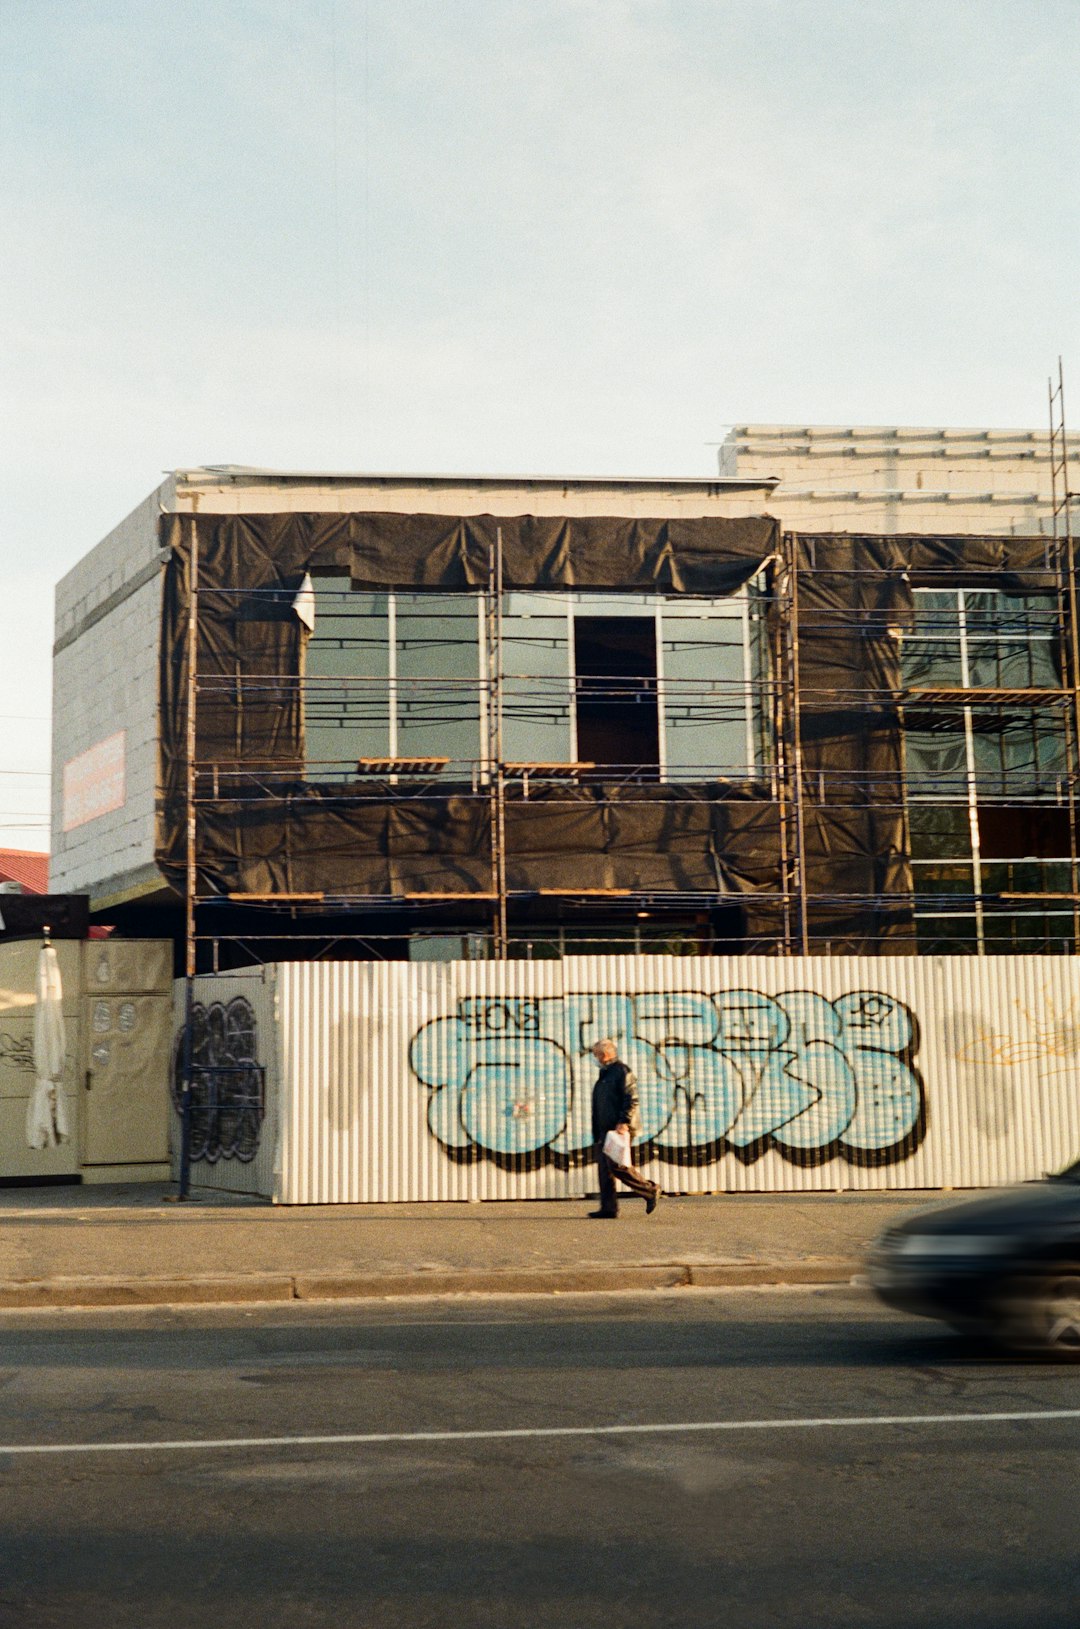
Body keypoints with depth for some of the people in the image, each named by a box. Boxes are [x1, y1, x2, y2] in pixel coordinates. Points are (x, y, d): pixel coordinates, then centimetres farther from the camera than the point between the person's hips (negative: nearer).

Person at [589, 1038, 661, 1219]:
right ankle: (608, 1207, 1)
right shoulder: (603, 1075, 23)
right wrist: (597, 1133, 21)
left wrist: (624, 1122, -24)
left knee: (617, 1166, -15)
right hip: (605, 1129, 9)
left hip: (620, 1128, -9)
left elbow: (632, 1100, -16)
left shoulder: (622, 1071, -6)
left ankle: (650, 1190, -2)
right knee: (604, 1167, 2)